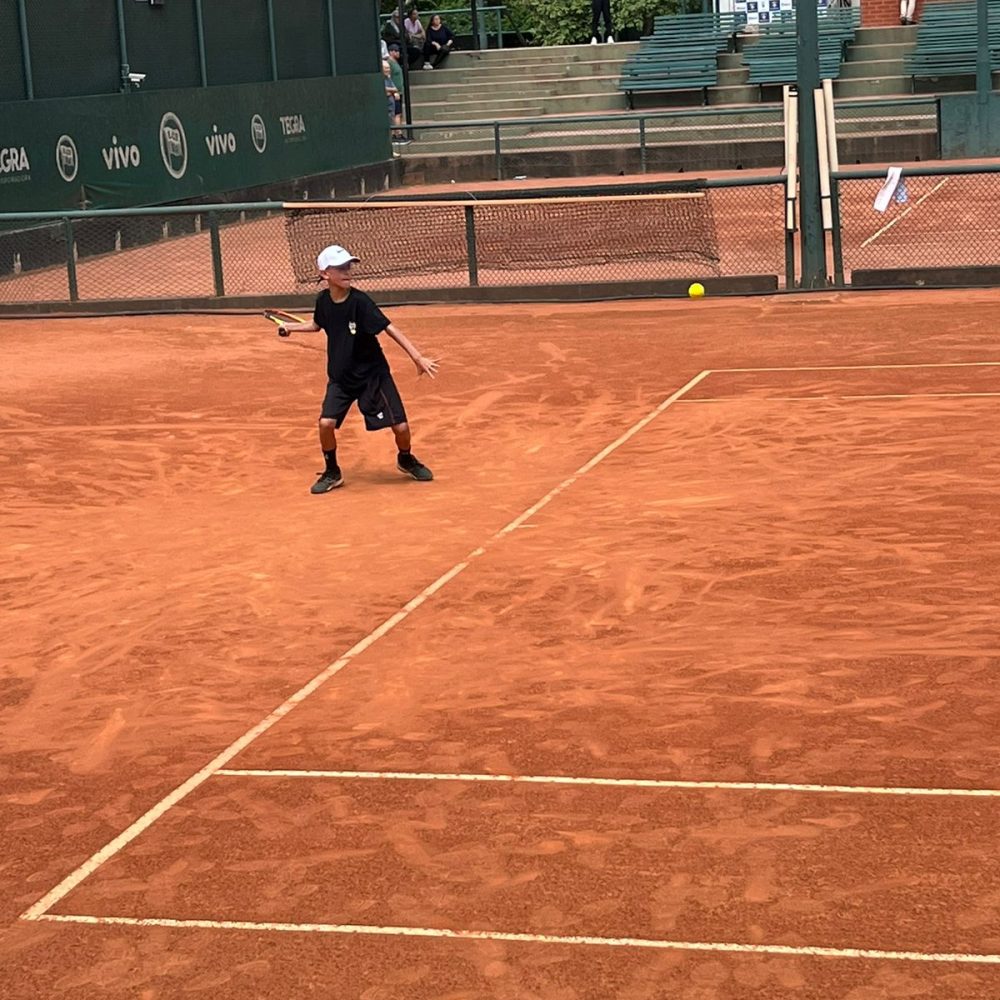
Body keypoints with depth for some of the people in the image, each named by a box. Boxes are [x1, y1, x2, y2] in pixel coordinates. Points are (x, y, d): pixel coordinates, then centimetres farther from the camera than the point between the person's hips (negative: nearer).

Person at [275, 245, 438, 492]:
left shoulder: (359, 302, -20)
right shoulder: (324, 300, -6)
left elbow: (390, 329, -22)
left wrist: (417, 357, -28)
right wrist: (290, 327, 5)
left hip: (372, 374, -3)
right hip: (340, 377, 3)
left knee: (400, 426, -5)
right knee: (326, 423, -15)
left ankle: (406, 460, 29)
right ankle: (332, 473, 8)